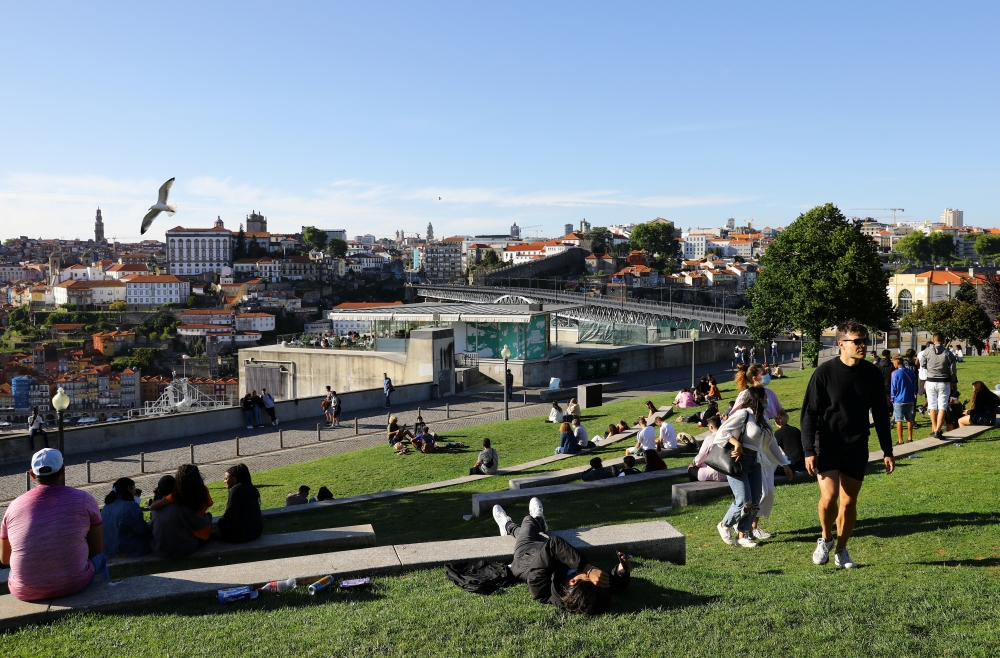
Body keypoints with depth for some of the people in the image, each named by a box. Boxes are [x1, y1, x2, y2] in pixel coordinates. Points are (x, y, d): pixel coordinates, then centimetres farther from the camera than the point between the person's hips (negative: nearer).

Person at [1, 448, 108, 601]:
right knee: (98, 558, 31)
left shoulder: (15, 506, -2)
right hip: (74, 584, -2)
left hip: (25, 592, 2)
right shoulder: (83, 500, -7)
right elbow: (97, 549, 0)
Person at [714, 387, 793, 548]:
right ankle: (724, 526, 11)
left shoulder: (762, 418, 17)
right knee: (744, 502, -12)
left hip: (755, 463, 8)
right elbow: (723, 431, -14)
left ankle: (742, 536, 13)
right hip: (739, 461, -8)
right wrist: (736, 443, -29)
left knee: (755, 504, 2)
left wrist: (784, 464, 25)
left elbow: (771, 443, 23)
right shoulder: (743, 414, -8)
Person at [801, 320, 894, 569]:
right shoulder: (825, 372, -11)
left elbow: (881, 415, 10)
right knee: (829, 495, -17)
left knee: (849, 501, 7)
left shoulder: (872, 374, 1)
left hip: (857, 448, 4)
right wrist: (809, 450, -14)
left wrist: (887, 451, 9)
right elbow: (809, 413, -8)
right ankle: (826, 539, 10)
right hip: (827, 444, -3)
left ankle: (841, 550, 25)